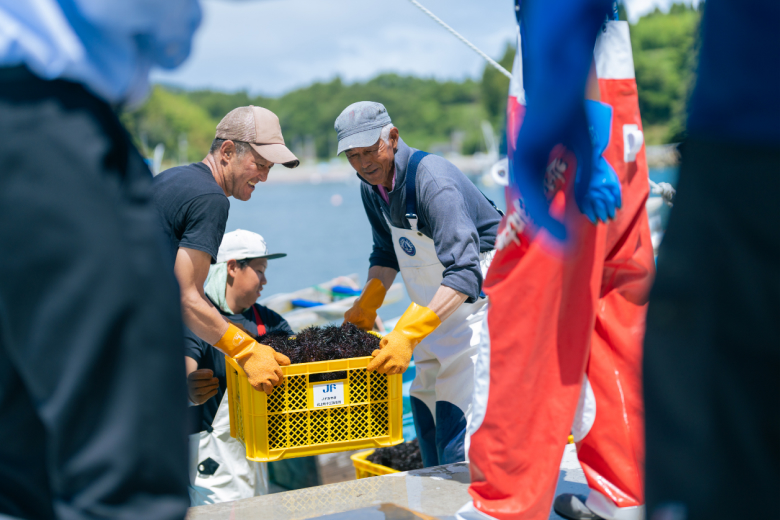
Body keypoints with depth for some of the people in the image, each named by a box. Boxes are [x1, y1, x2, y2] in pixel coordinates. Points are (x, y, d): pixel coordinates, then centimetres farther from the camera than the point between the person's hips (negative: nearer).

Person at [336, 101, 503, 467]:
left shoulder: (433, 180, -29)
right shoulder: (373, 186, -1)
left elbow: (465, 272, -37)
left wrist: (409, 333, -43)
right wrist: (366, 306, 2)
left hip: (480, 292, -9)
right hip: (437, 303, 9)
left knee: (456, 409, -16)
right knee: (424, 400, 12)